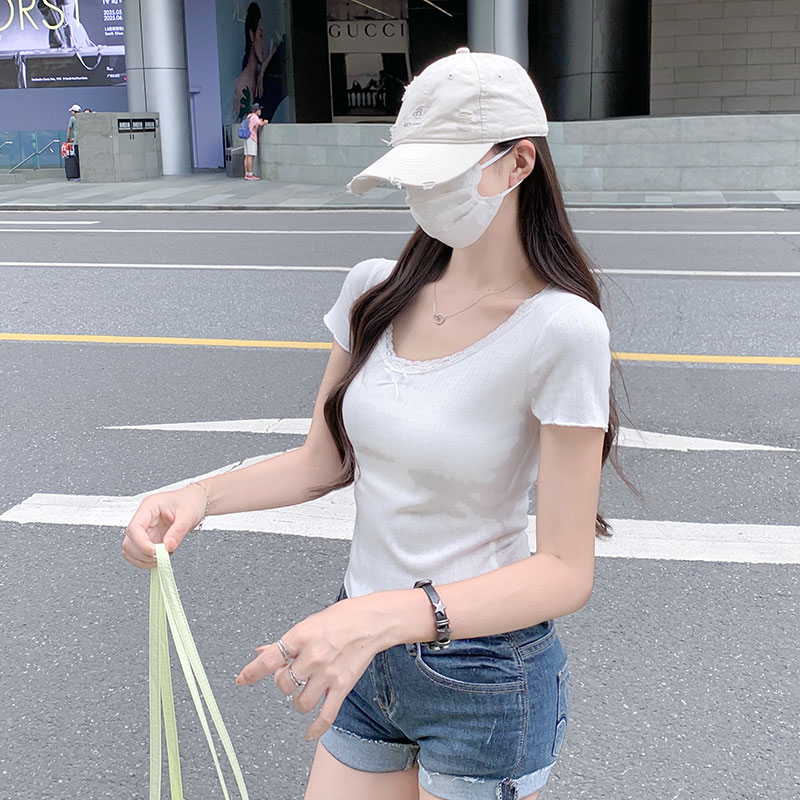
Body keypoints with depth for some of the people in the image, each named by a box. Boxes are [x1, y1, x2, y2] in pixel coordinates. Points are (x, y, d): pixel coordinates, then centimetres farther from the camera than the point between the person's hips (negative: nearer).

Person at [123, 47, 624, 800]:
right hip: (366, 658, 5)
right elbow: (325, 460, 6)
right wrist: (200, 496, -12)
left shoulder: (561, 328, -21)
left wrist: (385, 614, -33)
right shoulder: (375, 292, -2)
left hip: (484, 678, -5)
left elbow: (565, 569, -21)